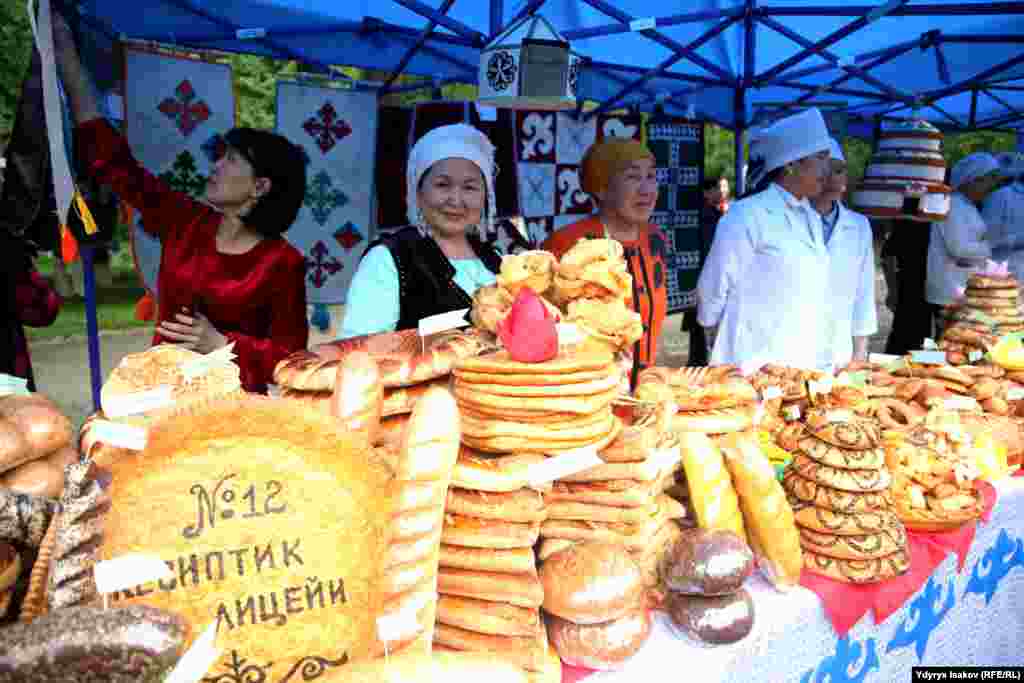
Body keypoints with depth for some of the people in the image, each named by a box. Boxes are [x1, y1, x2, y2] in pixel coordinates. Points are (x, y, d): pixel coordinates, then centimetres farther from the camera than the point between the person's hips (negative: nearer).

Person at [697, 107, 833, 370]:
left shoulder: (813, 218, 10)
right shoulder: (745, 217, -13)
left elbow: (817, 297, 16)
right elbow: (712, 291, -8)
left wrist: (824, 359, 16)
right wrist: (721, 352, 4)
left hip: (807, 365, 7)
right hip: (756, 366, -7)